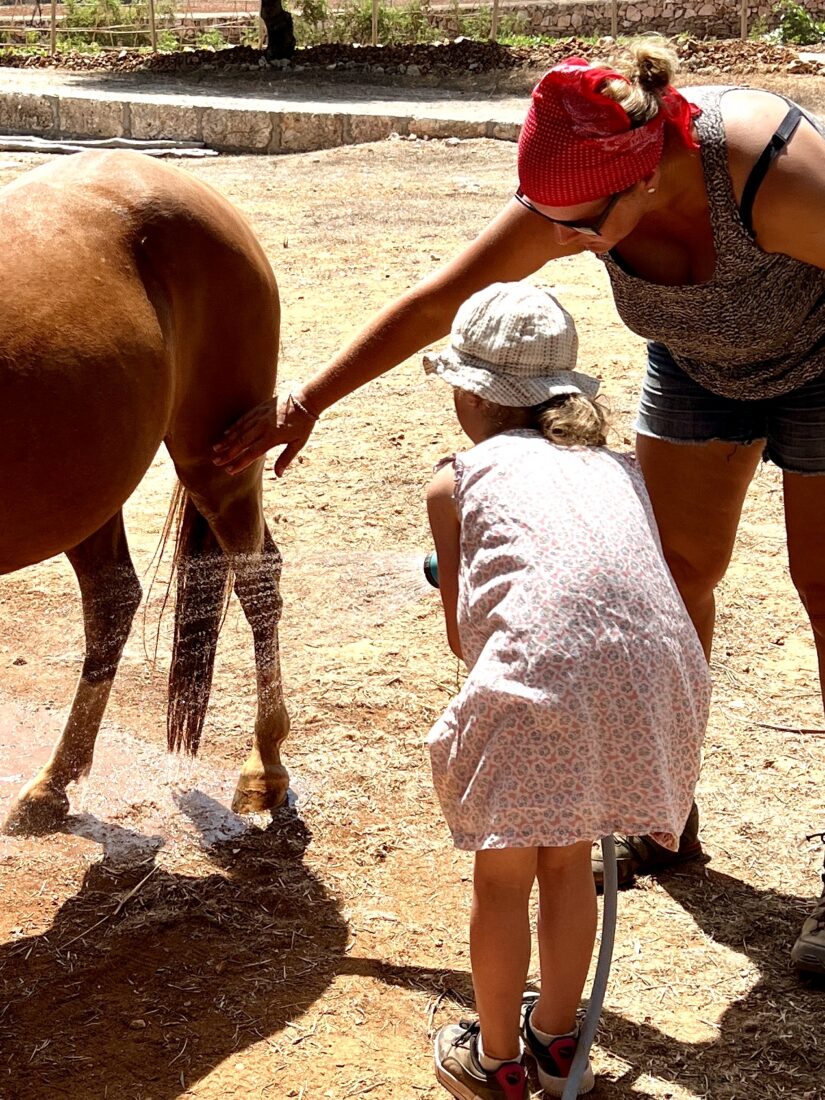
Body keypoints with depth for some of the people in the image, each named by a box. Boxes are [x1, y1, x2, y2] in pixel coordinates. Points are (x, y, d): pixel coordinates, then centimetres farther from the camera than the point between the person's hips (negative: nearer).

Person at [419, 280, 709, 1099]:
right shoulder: (615, 465, 27)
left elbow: (460, 633, 18)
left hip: (541, 676, -5)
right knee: (568, 860, 26)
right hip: (656, 679, 5)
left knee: (502, 878, 17)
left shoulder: (458, 478, 15)